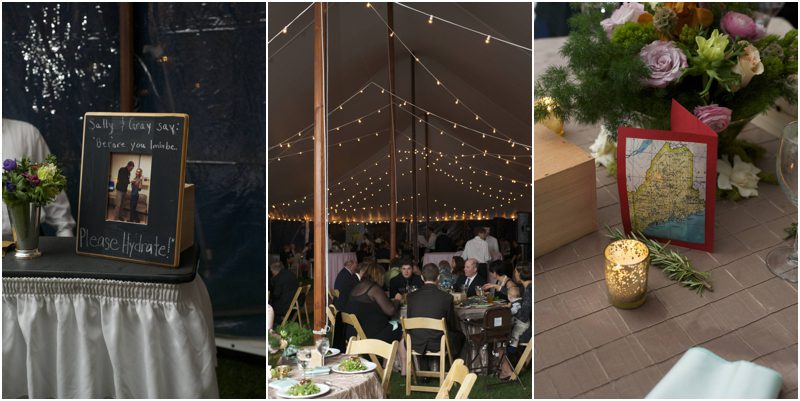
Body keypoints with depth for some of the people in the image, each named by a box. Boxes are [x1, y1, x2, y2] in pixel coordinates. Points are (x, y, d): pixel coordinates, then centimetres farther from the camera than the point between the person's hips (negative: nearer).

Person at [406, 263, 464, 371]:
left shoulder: (411, 296, -7)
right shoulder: (447, 297, -13)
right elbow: (453, 326, -2)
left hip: (416, 345, 2)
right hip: (438, 345, -2)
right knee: (460, 336, 26)